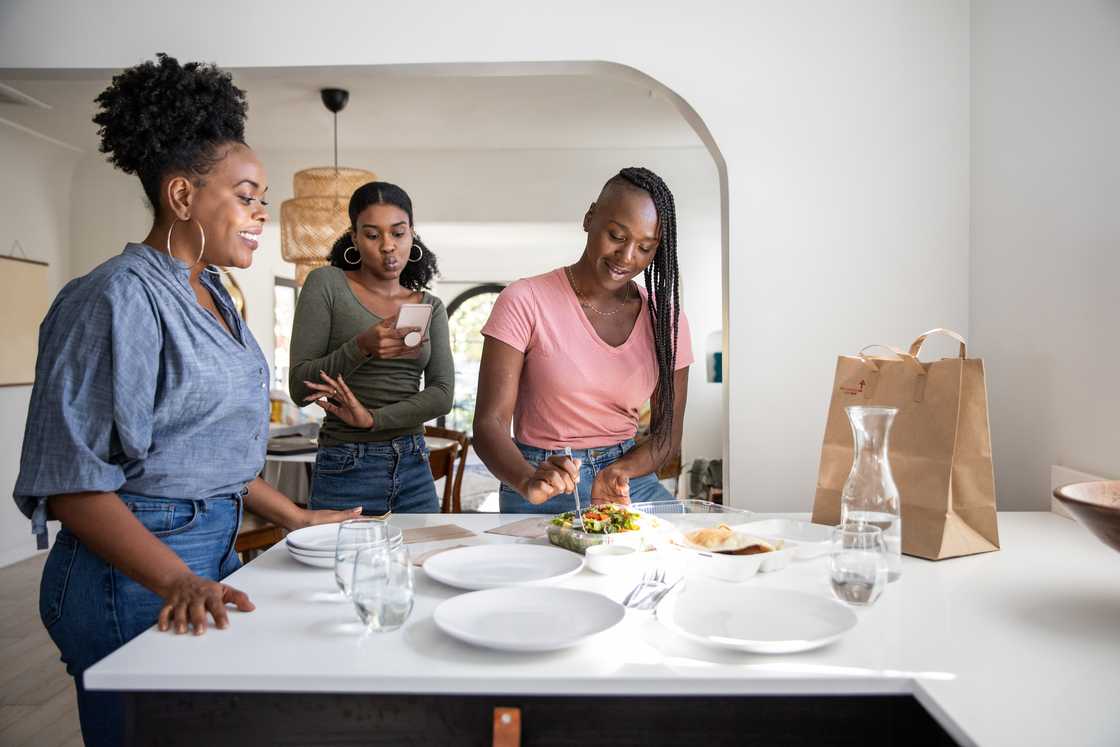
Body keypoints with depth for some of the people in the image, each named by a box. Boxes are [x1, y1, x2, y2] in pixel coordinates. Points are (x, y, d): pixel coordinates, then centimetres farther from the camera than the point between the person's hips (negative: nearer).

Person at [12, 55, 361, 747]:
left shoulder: (212, 296, 12)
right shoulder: (119, 298, -16)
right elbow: (71, 478, -19)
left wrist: (295, 517, 14)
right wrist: (178, 582, -28)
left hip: (210, 556, 9)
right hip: (135, 578, -8)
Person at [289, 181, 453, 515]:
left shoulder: (431, 308, 7)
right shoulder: (326, 284, -4)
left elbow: (443, 395, -5)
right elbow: (299, 386, -9)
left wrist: (372, 418, -18)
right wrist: (361, 347, -24)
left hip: (414, 470, 4)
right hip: (347, 472, -3)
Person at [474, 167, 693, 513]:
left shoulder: (664, 316, 3)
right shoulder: (525, 301, -9)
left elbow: (667, 433, 4)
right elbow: (489, 424, -13)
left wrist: (620, 471, -15)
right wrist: (528, 480, -32)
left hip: (631, 476, 3)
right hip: (543, 495, -2)